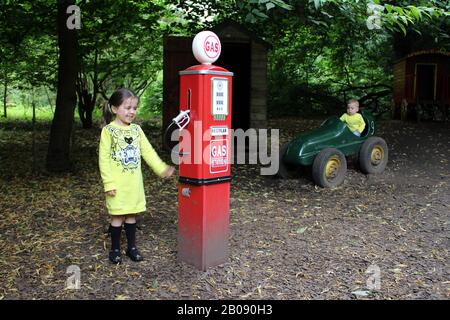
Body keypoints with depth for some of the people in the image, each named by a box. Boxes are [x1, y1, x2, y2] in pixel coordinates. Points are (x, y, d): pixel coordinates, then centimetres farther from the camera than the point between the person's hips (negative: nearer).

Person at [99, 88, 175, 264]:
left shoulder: (136, 129, 6)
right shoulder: (108, 130, -8)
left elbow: (148, 151, 5)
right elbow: (104, 158, -10)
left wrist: (162, 169, -5)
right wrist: (108, 183, -14)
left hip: (135, 182, 4)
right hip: (117, 183, -4)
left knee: (131, 215, 14)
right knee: (117, 216, 5)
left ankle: (132, 247, 26)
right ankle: (115, 249, 21)